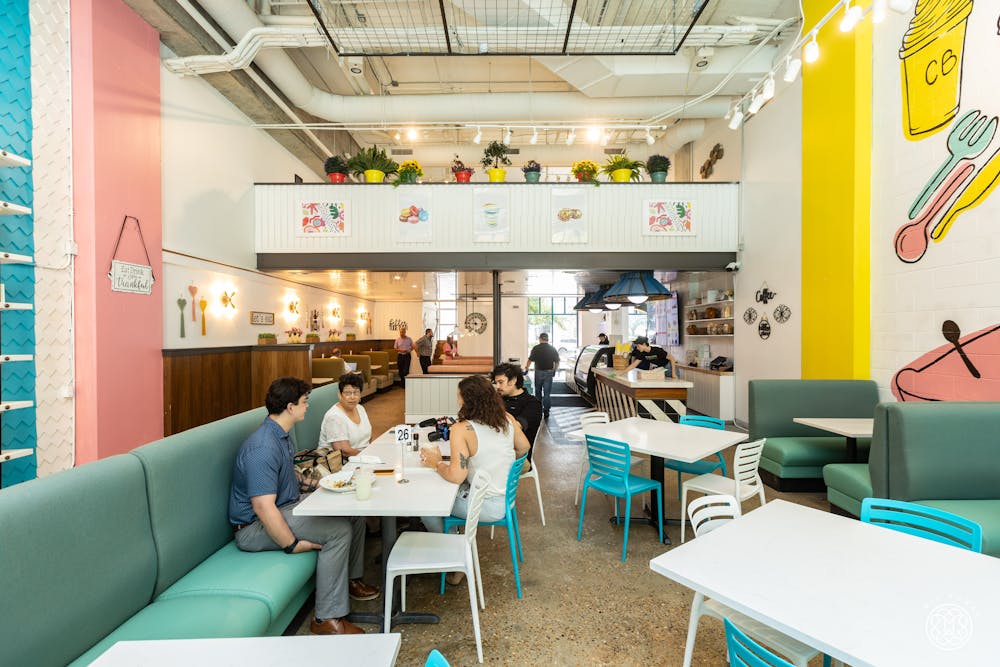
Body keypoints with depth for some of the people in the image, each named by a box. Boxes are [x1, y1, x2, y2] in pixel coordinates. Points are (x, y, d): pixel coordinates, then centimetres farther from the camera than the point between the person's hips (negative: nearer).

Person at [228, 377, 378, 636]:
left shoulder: (281, 435, 6)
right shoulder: (263, 447, -28)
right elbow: (263, 507, -31)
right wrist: (292, 544, -26)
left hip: (287, 505, 10)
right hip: (255, 527, -10)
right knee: (339, 530, -24)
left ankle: (351, 578, 23)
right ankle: (327, 619, -13)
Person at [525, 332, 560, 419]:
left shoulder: (536, 348, -6)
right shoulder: (553, 349, 1)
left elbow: (530, 360, -2)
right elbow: (557, 362, 3)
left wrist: (527, 368, 14)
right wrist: (554, 370, 17)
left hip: (538, 372, -1)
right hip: (549, 373, 1)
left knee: (538, 391, 17)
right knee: (547, 392, 4)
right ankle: (546, 411, 2)